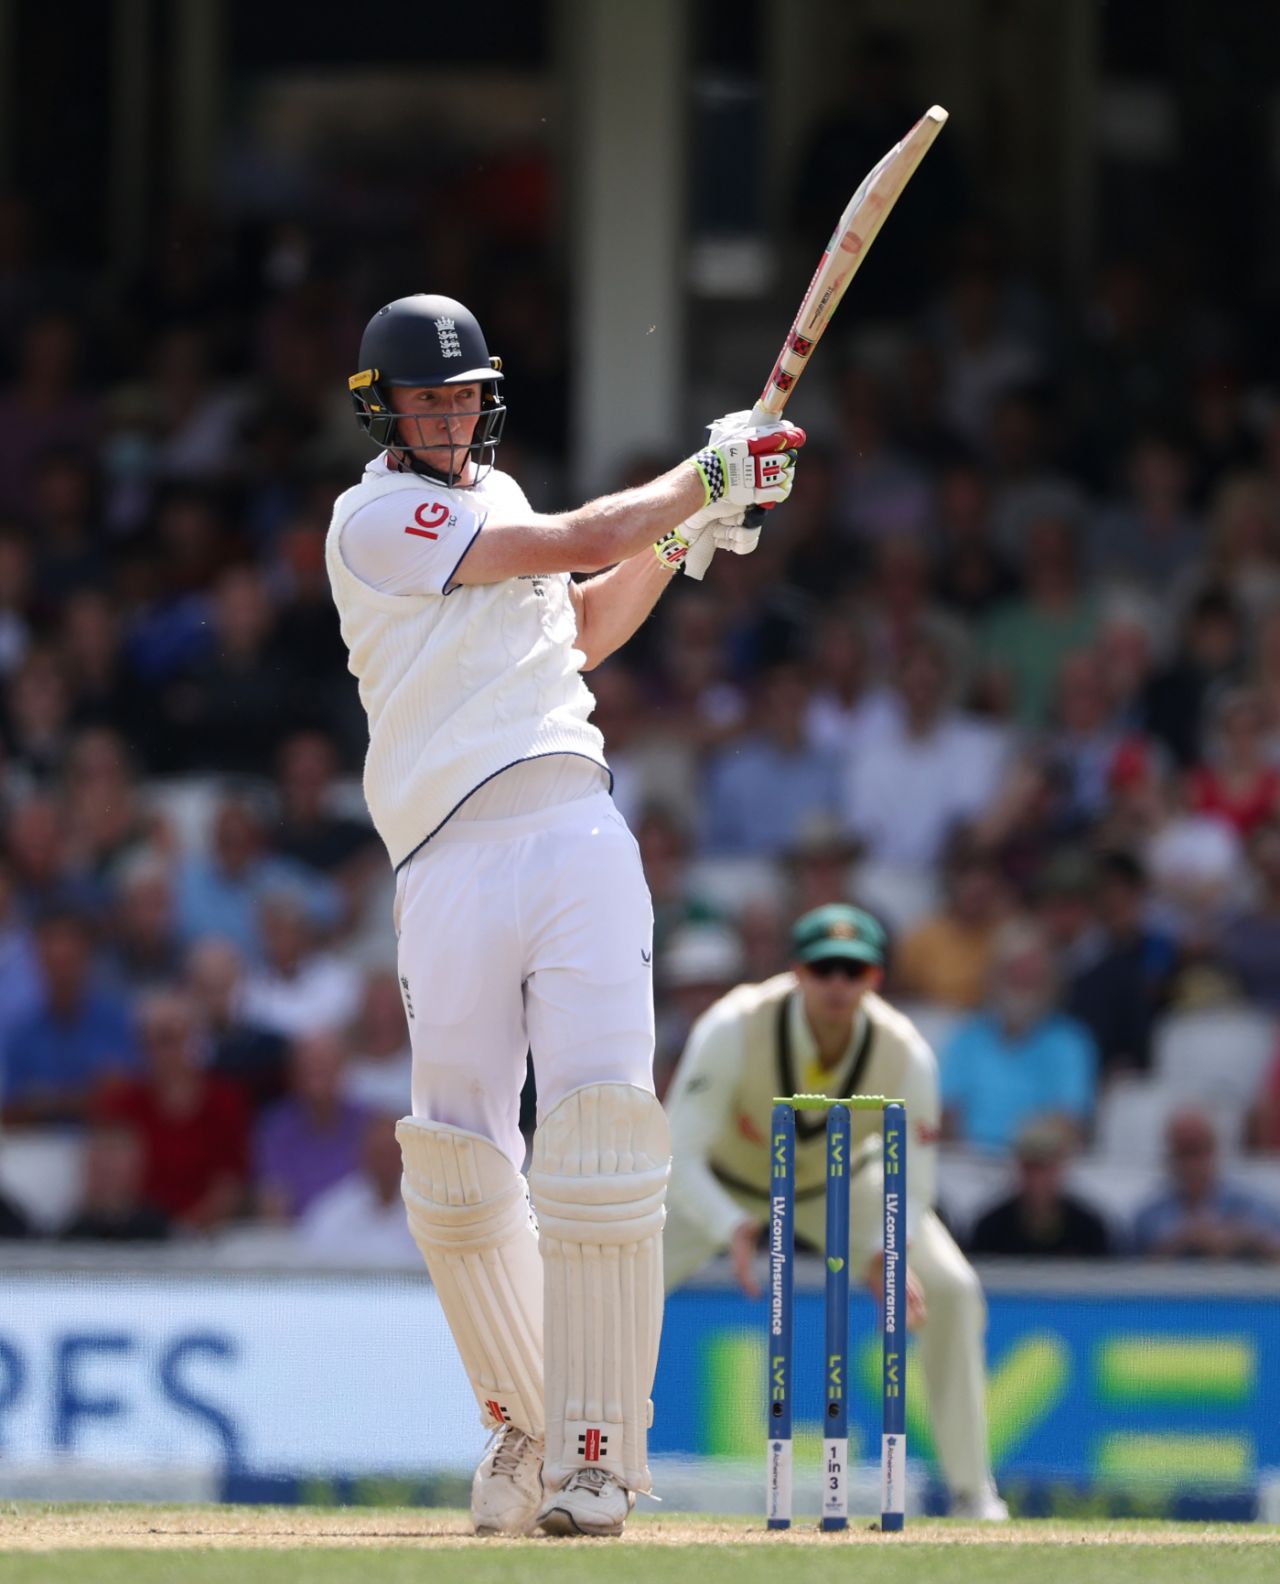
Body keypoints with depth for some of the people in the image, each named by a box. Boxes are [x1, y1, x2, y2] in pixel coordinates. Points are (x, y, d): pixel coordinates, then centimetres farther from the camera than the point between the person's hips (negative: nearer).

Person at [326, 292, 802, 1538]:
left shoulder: (489, 500, 23)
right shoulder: (378, 518, -1)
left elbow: (582, 629, 33)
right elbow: (573, 544, -7)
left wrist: (684, 534, 19)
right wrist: (702, 477, 4)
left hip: (579, 838, 4)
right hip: (454, 864, -4)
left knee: (600, 1137, -12)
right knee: (458, 1170, -5)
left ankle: (594, 1453, -12)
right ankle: (523, 1423, 16)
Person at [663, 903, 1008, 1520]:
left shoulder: (906, 1056, -30)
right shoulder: (734, 1029, -37)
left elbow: (912, 1185, -19)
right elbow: (679, 1158, -34)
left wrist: (888, 1253, -41)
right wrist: (733, 1231, -53)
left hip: (841, 1182, 1)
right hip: (721, 1180, -1)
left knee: (949, 1289, -15)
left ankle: (972, 1490, 0)